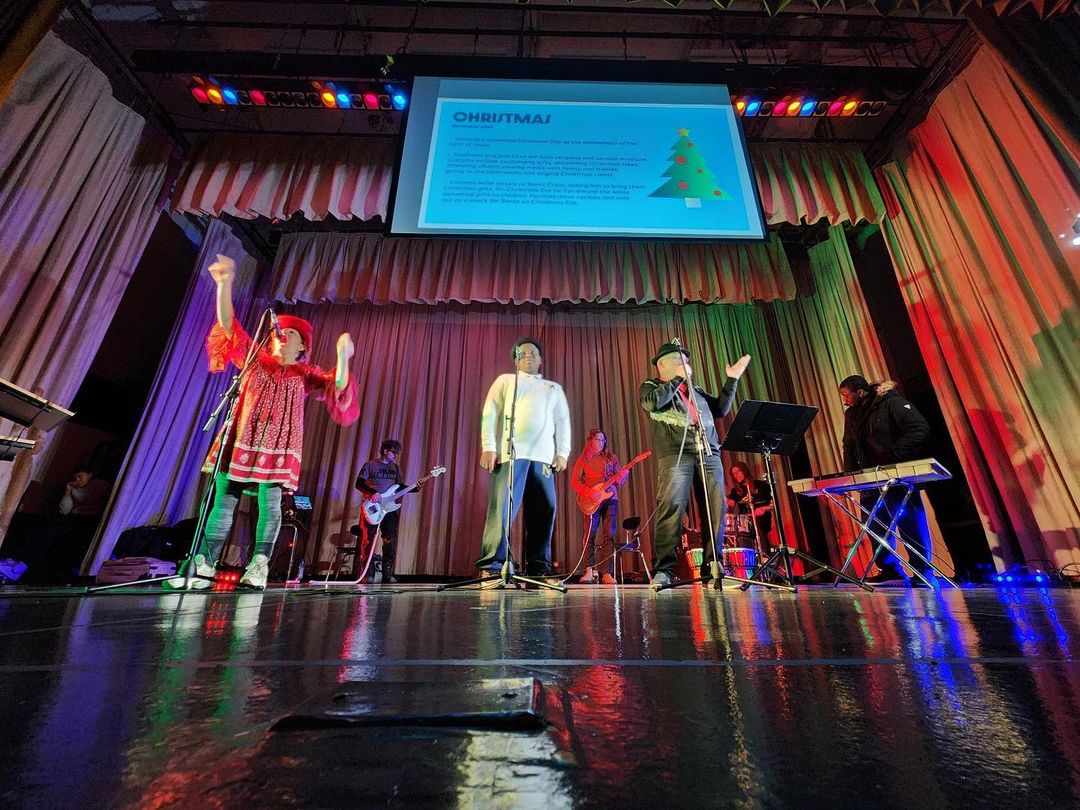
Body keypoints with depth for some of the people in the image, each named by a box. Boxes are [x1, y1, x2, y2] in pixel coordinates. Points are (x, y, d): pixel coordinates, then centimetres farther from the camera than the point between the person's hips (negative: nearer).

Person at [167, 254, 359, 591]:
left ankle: (259, 566, -3)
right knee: (224, 501, 2)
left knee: (270, 503, -6)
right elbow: (228, 323, 6)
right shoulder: (254, 358, 16)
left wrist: (343, 357, -24)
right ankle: (204, 564, 9)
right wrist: (225, 284, -8)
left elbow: (337, 388, -7)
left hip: (279, 446, -2)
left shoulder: (305, 374, 10)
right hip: (240, 439, 2)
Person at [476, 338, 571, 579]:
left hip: (543, 456, 3)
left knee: (544, 510, -4)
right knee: (502, 507, -13)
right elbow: (490, 413, 10)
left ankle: (539, 568, 3)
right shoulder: (505, 380, 22)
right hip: (510, 453, -2)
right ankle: (491, 565, -10)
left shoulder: (554, 388, 28)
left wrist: (562, 452, 3)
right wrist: (488, 446, -4)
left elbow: (563, 421, 18)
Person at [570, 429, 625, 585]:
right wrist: (587, 492, -12)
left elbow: (619, 477, 14)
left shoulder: (611, 457, 15)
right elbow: (574, 481, 4)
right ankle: (590, 570, -4)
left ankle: (607, 573, -3)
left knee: (611, 536, -5)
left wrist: (621, 478, -11)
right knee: (590, 535, -9)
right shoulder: (583, 459, 10)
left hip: (611, 499, 2)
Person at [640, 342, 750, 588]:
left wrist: (732, 379, 25)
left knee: (715, 511, -2)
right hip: (675, 454, -5)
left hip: (710, 454, 5)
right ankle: (663, 570, -13)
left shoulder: (697, 391, 32)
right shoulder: (650, 386, 15)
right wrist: (678, 378, 0)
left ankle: (712, 569, 8)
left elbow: (721, 409, 28)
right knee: (671, 508, -18)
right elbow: (651, 403, -7)